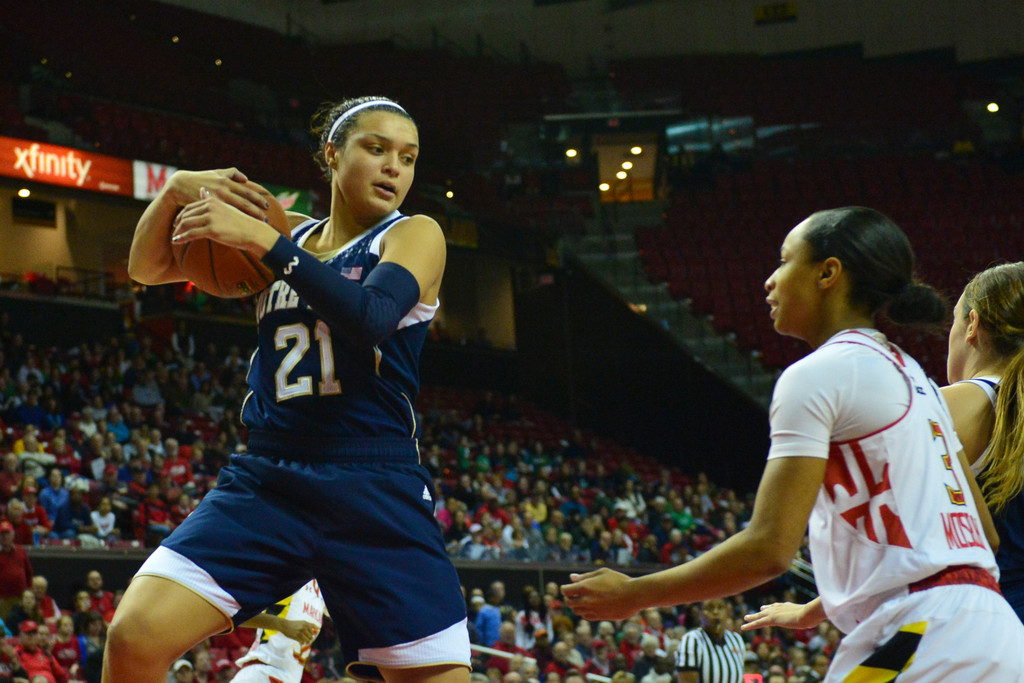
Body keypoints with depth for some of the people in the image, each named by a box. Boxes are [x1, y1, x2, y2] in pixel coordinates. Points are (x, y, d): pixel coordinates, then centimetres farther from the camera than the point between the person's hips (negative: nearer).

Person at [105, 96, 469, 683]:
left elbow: (370, 317, -18)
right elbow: (147, 268, 19)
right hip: (267, 481, 3)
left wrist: (262, 239, -20)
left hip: (375, 496, -3)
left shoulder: (415, 235, 3)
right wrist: (176, 190, -1)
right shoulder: (286, 237, 16)